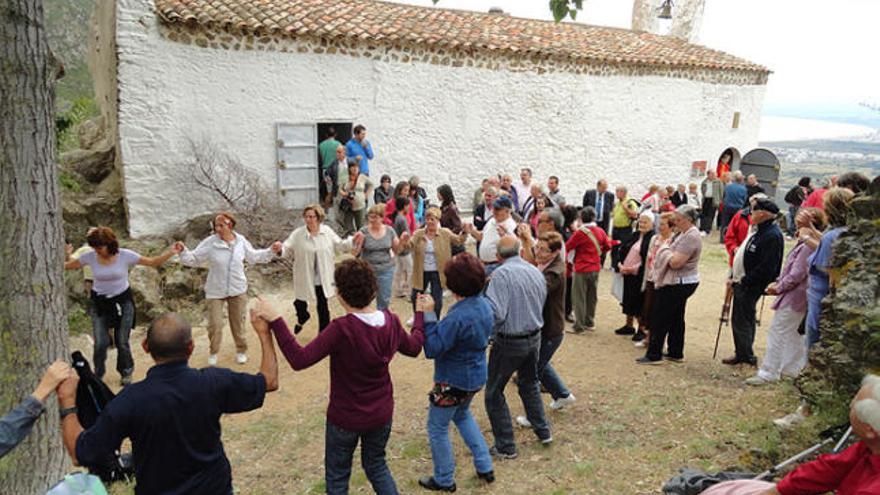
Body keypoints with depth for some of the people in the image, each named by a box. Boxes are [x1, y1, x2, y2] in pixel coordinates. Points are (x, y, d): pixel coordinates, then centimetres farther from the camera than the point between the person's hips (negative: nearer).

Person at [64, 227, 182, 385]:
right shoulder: (89, 257, -10)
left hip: (122, 301, -1)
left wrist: (171, 252, -22)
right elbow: (66, 266, 4)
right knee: (100, 343, -4)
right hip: (100, 302, 1)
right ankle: (97, 375, 22)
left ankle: (126, 372, 31)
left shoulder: (125, 255, -15)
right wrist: (67, 255, -16)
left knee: (122, 342, 5)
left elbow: (153, 262, -10)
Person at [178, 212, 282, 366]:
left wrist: (272, 251, 2)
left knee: (238, 323, 14)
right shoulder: (210, 243, -14)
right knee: (214, 325, 3)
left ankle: (241, 351, 36)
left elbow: (254, 256, 8)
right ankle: (213, 352, 29)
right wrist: (183, 251, -26)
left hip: (238, 290, 2)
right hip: (215, 291, -1)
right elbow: (193, 259, -8)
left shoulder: (241, 241, -6)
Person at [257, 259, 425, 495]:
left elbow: (300, 360, -31)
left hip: (346, 418, -5)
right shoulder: (391, 321, -12)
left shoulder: (342, 329, -29)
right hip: (381, 414, 5)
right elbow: (413, 347, 6)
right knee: (376, 465, 29)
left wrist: (275, 321, -29)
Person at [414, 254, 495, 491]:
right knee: (462, 415, 33)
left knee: (437, 428, 14)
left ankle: (444, 480, 32)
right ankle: (485, 467, 37)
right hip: (476, 376, 9)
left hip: (453, 382, -8)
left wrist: (427, 315, -24)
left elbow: (432, 349, -28)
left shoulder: (457, 317, -33)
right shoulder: (484, 305, -6)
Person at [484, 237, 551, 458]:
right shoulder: (537, 272, 1)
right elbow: (540, 305, 10)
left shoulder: (501, 274, -20)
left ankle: (506, 446, 15)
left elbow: (495, 313, -26)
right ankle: (543, 431, 39)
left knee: (494, 393, 9)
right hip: (534, 337, 7)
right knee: (529, 383, 29)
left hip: (509, 342, -7)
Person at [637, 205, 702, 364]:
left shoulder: (691, 237, -20)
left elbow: (675, 262, -25)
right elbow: (673, 258, 19)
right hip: (680, 282, 10)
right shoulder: (684, 233, 13)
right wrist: (667, 251, 0)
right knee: (676, 318, 16)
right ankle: (676, 353, 26)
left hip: (679, 284, -10)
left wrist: (665, 250, -10)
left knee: (660, 318, -4)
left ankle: (654, 355, 1)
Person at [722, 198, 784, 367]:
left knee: (742, 321, 0)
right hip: (741, 282, 10)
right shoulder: (759, 230, 12)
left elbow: (766, 268, -25)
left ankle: (746, 356, 14)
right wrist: (733, 276, 14)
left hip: (750, 286, -10)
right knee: (738, 319, 17)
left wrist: (744, 281, -19)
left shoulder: (772, 236, -20)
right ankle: (742, 354, 28)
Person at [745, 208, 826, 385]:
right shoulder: (804, 243, 12)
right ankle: (793, 368, 31)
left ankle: (768, 373, 2)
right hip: (796, 295, 10)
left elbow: (797, 274, -22)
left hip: (794, 297, -10)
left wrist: (779, 287, -10)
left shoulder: (808, 246, -21)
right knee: (794, 333, 19)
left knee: (777, 332, -5)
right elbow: (791, 268, 17)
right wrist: (778, 282, 6)